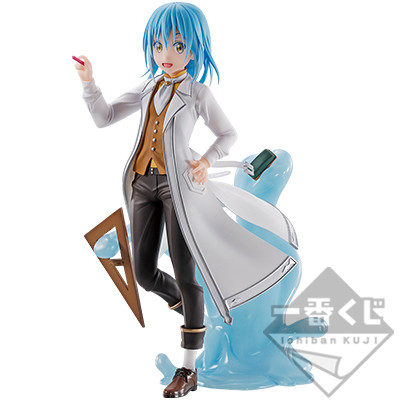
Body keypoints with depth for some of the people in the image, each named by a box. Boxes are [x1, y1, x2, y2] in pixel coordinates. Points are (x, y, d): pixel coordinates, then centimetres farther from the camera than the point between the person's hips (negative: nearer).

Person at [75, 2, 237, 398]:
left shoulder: (198, 93, 0)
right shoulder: (148, 88, 12)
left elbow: (228, 134, 8)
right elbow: (104, 118, 9)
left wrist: (206, 161, -10)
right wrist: (88, 81, -6)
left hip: (178, 184, -5)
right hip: (143, 184, 5)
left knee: (184, 275, -5)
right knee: (144, 273, 6)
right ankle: (186, 306, 38)